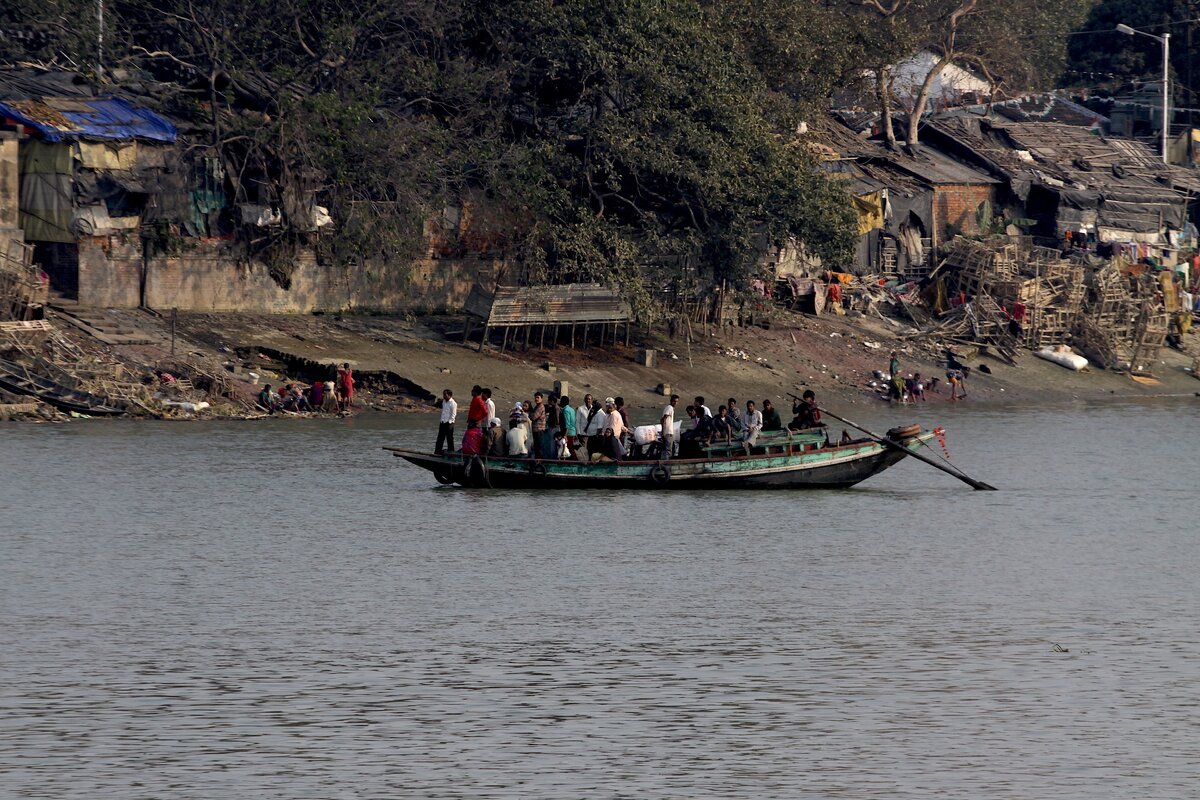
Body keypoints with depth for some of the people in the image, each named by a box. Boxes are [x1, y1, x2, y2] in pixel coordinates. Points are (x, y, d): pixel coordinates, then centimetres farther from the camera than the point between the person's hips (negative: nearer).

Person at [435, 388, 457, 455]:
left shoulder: (453, 403, -10)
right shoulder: (444, 402, 12)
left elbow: (453, 415, -12)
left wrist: (449, 422, -17)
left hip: (449, 423, -7)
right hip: (443, 422, 7)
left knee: (449, 439, -2)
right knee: (440, 438, 6)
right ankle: (438, 451, 9)